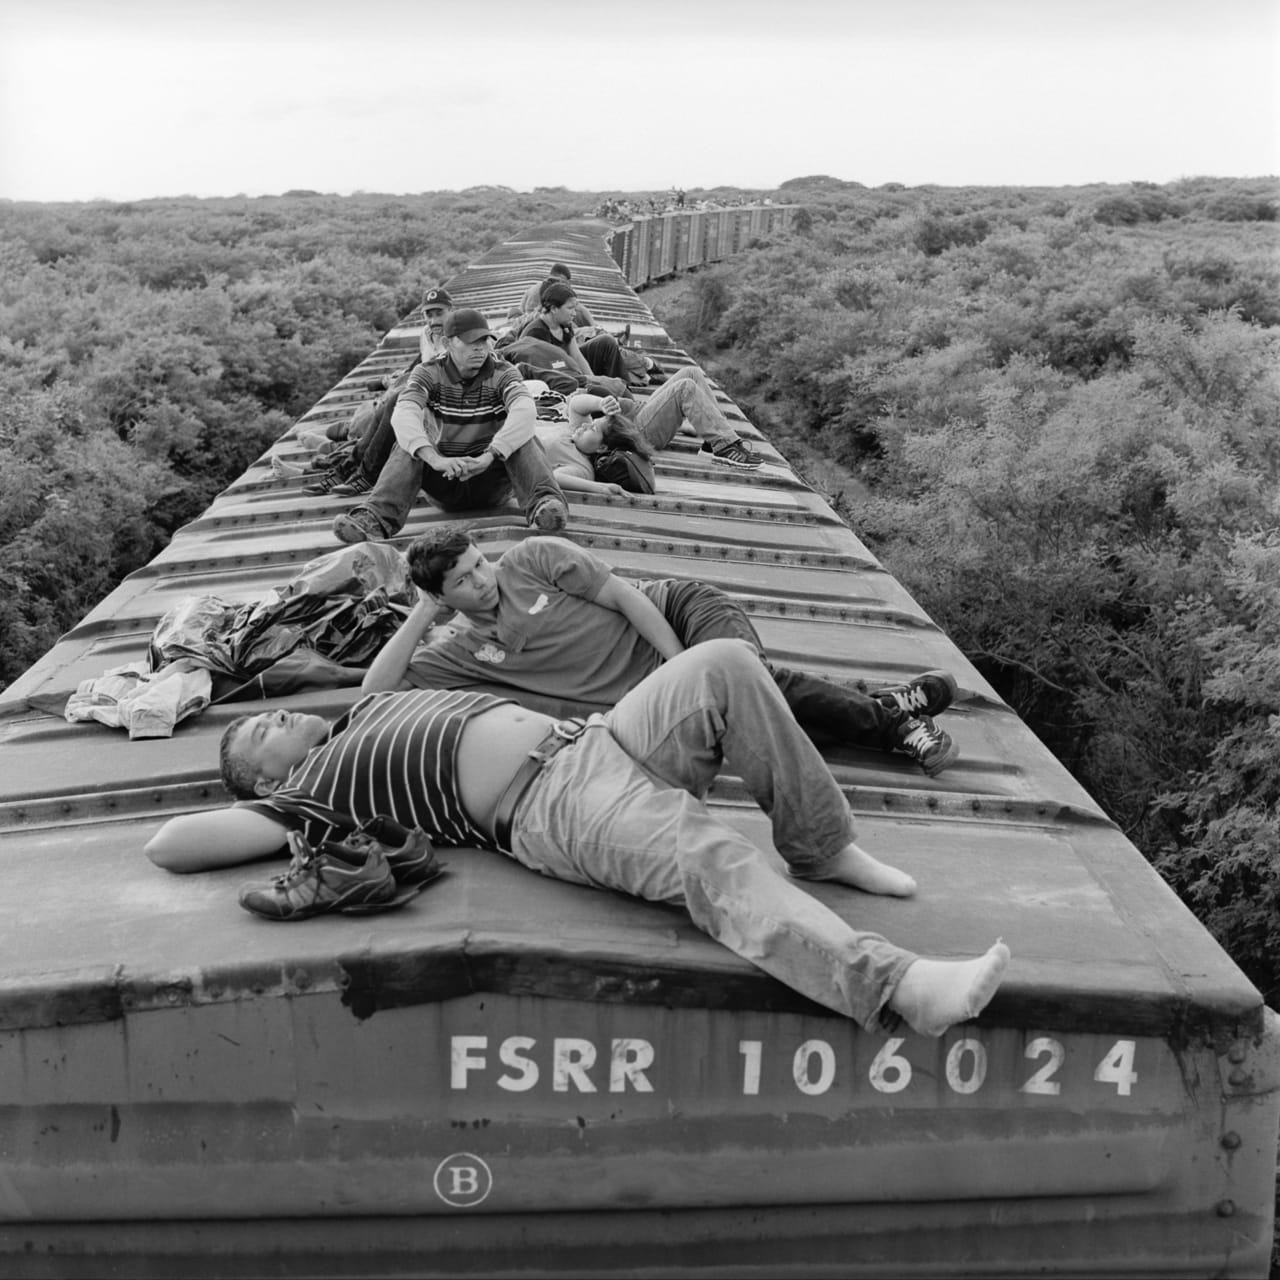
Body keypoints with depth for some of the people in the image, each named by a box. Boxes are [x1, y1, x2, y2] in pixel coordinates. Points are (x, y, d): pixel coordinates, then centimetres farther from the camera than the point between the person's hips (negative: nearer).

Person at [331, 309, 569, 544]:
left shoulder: (503, 373, -6)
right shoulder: (429, 373, -4)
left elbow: (525, 412, -29)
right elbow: (403, 415, -24)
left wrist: (487, 457, -44)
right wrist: (436, 460, -43)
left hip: (491, 480, -1)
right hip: (444, 483, 1)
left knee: (521, 435, -26)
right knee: (409, 445, -26)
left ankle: (543, 503, -48)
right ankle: (374, 518, -46)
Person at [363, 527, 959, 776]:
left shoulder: (531, 560, -4)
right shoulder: (458, 652, 2)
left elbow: (624, 596, -6)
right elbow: (376, 691, -6)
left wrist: (683, 665, -14)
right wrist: (422, 616, -11)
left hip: (673, 611, -1)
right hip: (644, 697, 1)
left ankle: (885, 710, -16)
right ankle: (895, 724, -17)